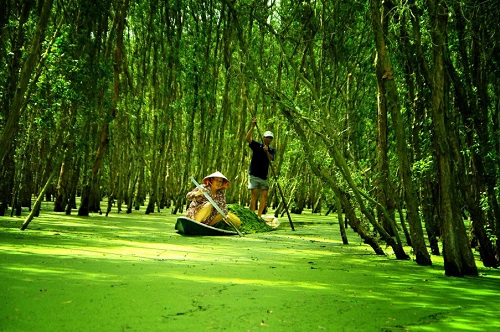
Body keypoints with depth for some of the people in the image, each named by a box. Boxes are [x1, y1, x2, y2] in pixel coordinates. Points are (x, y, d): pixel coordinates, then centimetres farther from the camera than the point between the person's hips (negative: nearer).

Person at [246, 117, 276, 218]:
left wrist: (267, 152, -31)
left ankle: (259, 216, 8)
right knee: (254, 195, -11)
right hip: (254, 175, -4)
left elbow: (271, 159, -12)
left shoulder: (271, 150, 9)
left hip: (264, 176, 4)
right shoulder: (256, 146, 1)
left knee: (265, 195, 1)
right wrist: (253, 126, -27)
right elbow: (248, 138, -17)